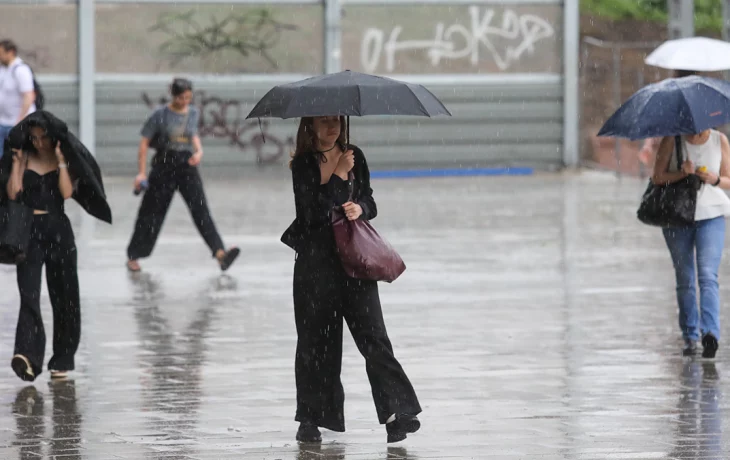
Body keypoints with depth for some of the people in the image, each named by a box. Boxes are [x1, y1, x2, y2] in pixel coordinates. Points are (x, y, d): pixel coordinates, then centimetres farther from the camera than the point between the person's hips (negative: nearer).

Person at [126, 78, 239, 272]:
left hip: (187, 166, 3)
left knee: (201, 210, -10)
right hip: (164, 166, -3)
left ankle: (220, 253, -22)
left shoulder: (193, 113, 6)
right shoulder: (161, 115, -7)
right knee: (151, 213, 5)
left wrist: (199, 151, -4)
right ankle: (133, 256, 20)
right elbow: (144, 142, -4)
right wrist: (142, 172, -8)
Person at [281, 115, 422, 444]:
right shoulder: (303, 164, -4)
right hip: (316, 259, -2)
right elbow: (315, 210, -17)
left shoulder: (354, 156, 8)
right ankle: (312, 419, 13)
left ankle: (398, 412, -7)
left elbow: (370, 203, 14)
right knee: (316, 339, 3)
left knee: (372, 333, -4)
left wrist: (360, 208, -8)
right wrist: (339, 174, -14)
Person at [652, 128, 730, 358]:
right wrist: (682, 173, -22)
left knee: (708, 275, -16)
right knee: (685, 280, 6)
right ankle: (690, 337, 14)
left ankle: (710, 332, -28)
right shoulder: (672, 140, -4)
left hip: (711, 215, -1)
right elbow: (657, 177, -5)